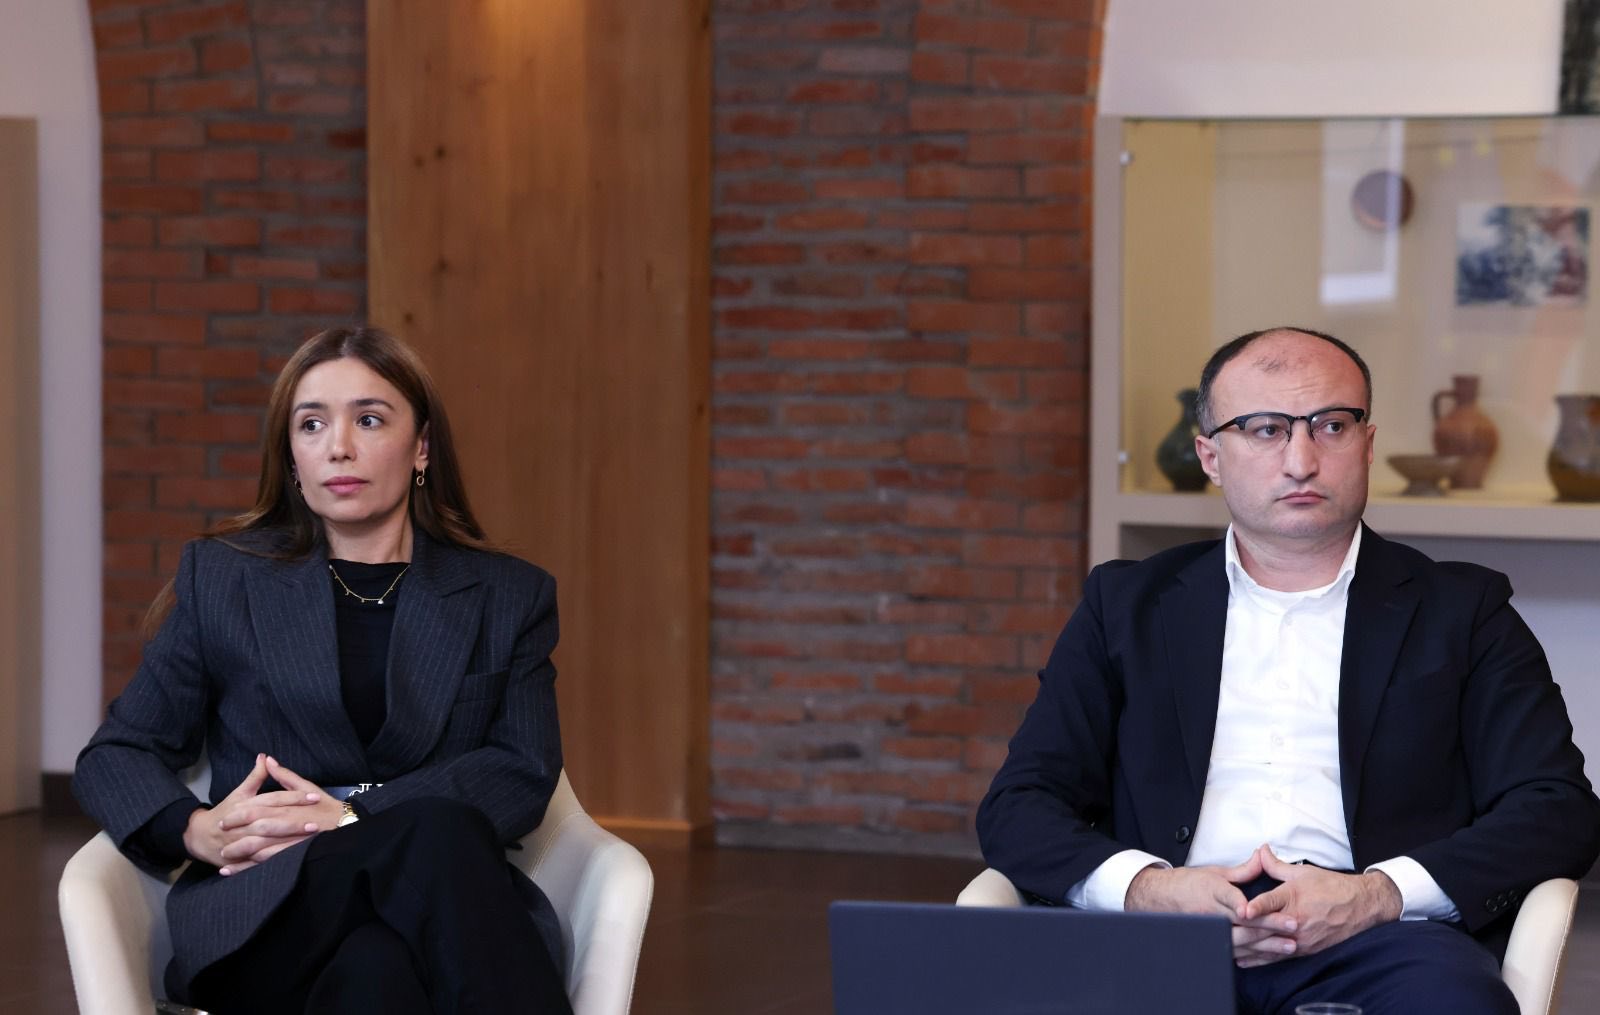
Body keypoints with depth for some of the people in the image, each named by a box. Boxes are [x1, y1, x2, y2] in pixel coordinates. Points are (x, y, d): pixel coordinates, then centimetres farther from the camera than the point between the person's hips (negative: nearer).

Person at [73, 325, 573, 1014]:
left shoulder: (512, 597, 18)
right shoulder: (222, 577, 19)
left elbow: (524, 774, 5)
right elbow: (115, 757, 18)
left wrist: (353, 819, -11)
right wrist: (197, 831, -6)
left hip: (439, 905, 1)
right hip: (264, 923, -1)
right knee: (439, 832, -37)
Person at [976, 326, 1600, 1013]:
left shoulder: (1460, 610, 19)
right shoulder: (1129, 603, 22)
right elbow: (1019, 804, 15)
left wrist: (1376, 896, -10)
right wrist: (1146, 888, -8)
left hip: (1370, 941, -1)